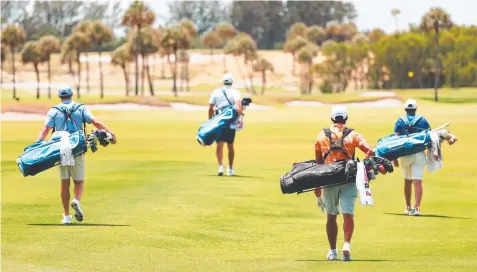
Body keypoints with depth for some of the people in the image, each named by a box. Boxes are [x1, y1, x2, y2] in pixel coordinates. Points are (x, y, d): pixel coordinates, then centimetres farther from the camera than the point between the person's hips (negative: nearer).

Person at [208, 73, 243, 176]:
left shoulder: (216, 92, 5)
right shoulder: (235, 92, -1)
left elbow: (210, 108, 5)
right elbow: (238, 105, -19)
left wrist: (210, 120, 15)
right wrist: (240, 118, -25)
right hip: (231, 123, 0)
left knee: (220, 144, -3)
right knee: (230, 146, 12)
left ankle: (220, 166, -24)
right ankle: (230, 169, 21)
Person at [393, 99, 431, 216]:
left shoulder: (400, 122, 3)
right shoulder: (423, 121, 4)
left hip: (405, 155, 1)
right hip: (419, 154, -1)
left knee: (407, 181, 18)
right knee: (418, 182, -7)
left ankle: (408, 207, 27)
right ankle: (417, 207, -22)